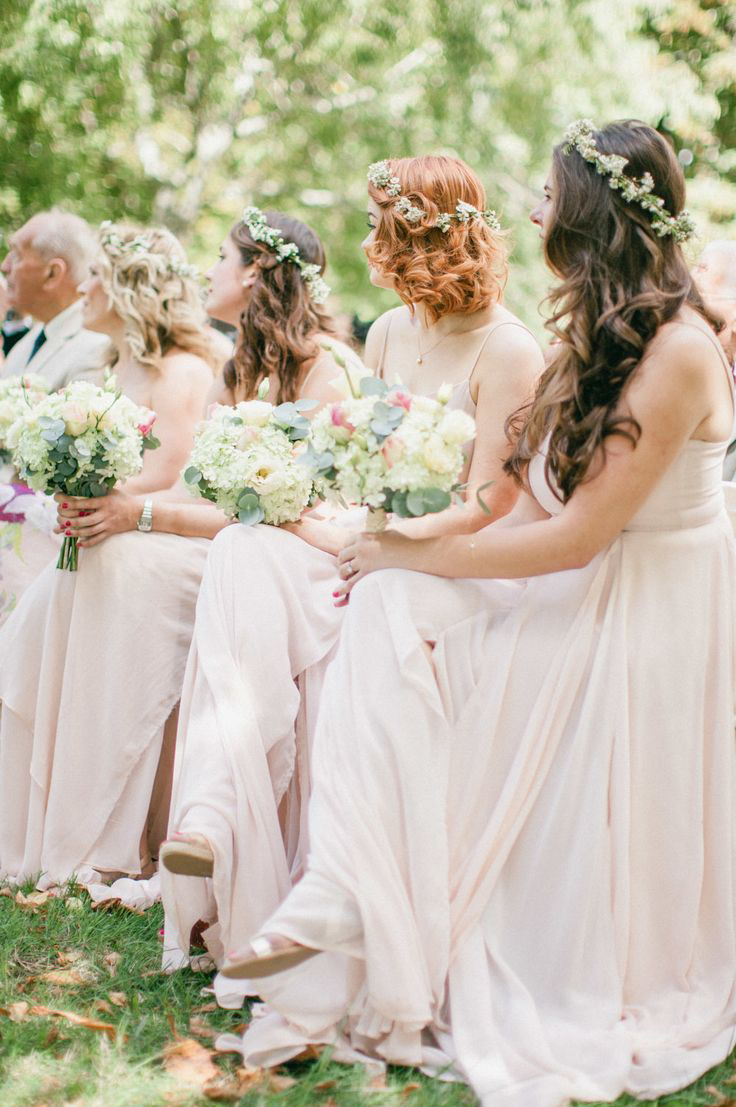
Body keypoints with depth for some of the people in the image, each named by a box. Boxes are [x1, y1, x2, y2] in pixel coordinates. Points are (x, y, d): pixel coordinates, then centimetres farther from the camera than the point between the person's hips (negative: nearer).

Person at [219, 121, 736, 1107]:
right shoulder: (600, 334, 7)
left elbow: (577, 535, -23)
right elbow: (546, 503, 5)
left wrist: (411, 555, -15)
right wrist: (403, 563, -5)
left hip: (649, 619, -8)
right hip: (576, 592, 8)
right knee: (393, 610, -10)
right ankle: (356, 908, -12)